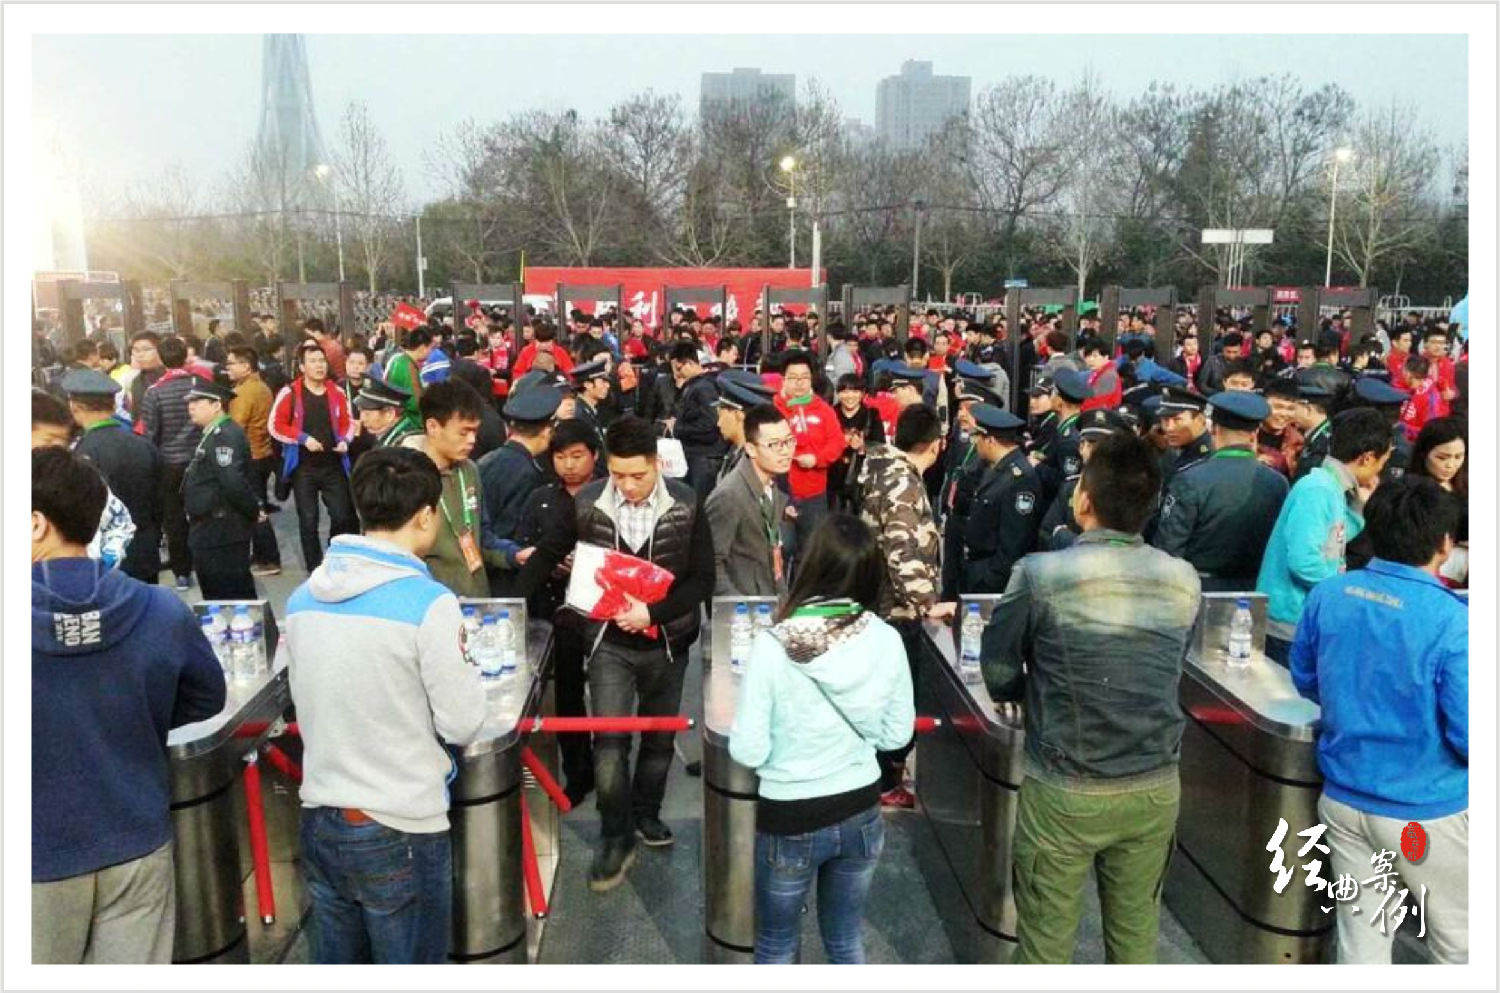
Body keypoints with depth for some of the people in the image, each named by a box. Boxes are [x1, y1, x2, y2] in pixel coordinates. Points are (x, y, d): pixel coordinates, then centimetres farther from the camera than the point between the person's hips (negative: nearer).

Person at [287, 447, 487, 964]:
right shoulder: (428, 602, -18)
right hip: (400, 829, -6)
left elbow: (306, 704, 11)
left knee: (333, 966, 20)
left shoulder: (302, 597, 2)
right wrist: (461, 657, 2)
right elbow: (462, 725, -13)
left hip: (320, 820, 6)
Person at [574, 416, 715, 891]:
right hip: (610, 643, -1)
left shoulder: (685, 505, -11)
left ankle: (646, 813, 39)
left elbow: (703, 578, -9)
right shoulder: (587, 504, -10)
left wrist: (653, 612, -20)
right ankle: (616, 837, 13)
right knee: (609, 740, -6)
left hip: (667, 642, 1)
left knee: (660, 737, 16)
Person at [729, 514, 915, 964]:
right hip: (861, 812, 3)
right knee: (845, 939, 25)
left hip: (789, 819, -3)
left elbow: (748, 752, -17)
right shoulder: (887, 640, -12)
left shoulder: (772, 646, -23)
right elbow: (897, 734, 0)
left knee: (776, 946, 20)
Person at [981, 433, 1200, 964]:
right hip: (1156, 789, 4)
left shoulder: (1040, 574, -16)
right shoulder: (1184, 581, -3)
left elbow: (1000, 677, -6)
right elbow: (1164, 675, 9)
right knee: (1136, 937, 19)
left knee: (1045, 944, 11)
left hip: (1064, 793, -4)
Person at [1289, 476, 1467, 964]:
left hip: (1344, 800, 4)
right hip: (1427, 813, -4)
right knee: (1456, 946, 18)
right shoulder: (1453, 621, -22)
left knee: (1360, 941, 15)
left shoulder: (1327, 593, -6)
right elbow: (1467, 738, -19)